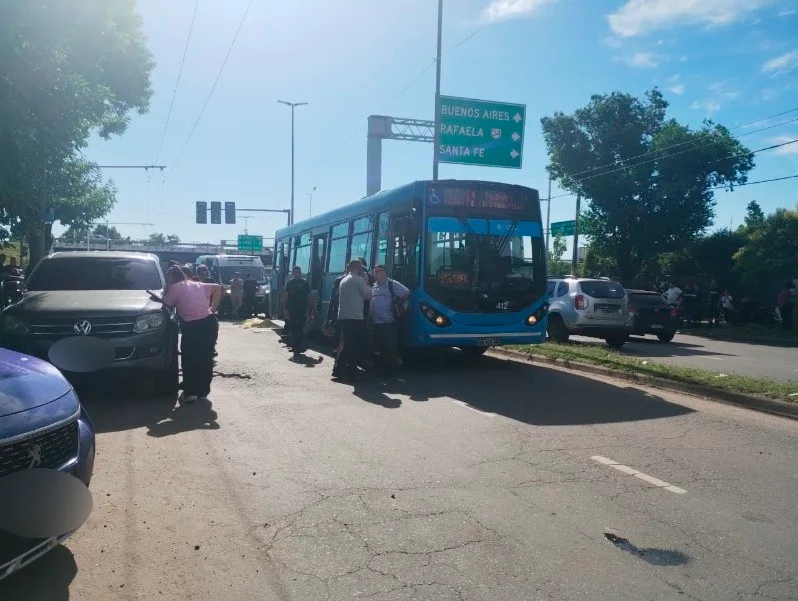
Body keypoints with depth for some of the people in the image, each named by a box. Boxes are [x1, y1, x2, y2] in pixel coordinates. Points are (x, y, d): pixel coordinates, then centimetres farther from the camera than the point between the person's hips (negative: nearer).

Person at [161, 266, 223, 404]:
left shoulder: (175, 288, 0)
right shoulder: (198, 285, 17)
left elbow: (168, 304, 2)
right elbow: (218, 288, 19)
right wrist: (213, 308, 13)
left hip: (192, 327, -6)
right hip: (210, 322, 6)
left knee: (190, 360, 7)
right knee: (206, 359, 14)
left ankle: (189, 393, 8)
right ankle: (203, 392, 21)